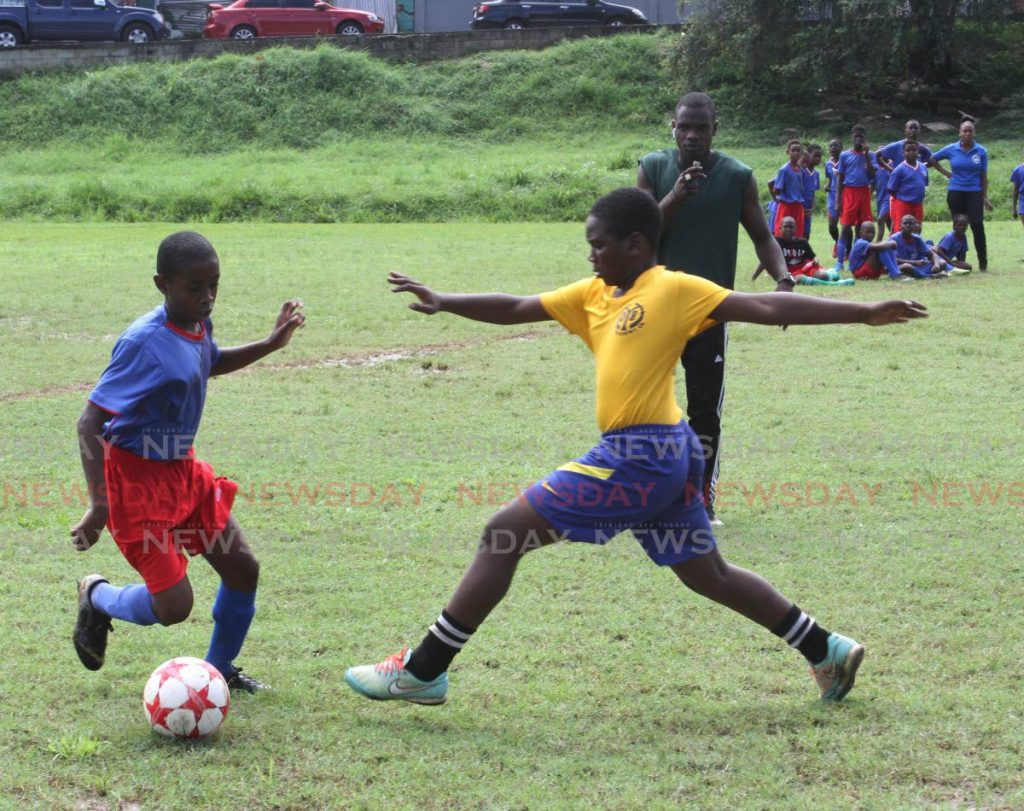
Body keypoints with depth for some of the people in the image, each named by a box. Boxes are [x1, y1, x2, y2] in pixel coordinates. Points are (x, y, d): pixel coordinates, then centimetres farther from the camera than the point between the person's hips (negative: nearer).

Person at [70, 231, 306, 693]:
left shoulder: (198, 325, -1)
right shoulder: (146, 343, -26)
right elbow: (90, 422, -29)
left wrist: (269, 345, 15)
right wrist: (100, 505, -34)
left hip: (183, 469, 8)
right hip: (138, 479, -8)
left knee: (242, 568, 9)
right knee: (174, 606, -10)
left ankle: (219, 668, 30)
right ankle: (97, 597, 20)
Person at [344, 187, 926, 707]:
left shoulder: (675, 290, -7)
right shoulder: (594, 295, 15)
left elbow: (766, 308, -8)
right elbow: (514, 309, 17)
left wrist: (866, 313, -11)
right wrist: (442, 302, 6)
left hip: (643, 456, -9)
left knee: (505, 534, -7)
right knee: (709, 576, 20)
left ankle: (423, 671, -3)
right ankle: (828, 651, 28)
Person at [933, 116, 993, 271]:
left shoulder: (981, 151, 1)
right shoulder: (951, 150, 1)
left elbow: (984, 176, 3)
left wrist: (985, 197, 0)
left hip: (974, 193, -1)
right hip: (955, 193, 1)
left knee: (977, 226, -12)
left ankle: (983, 263, -5)